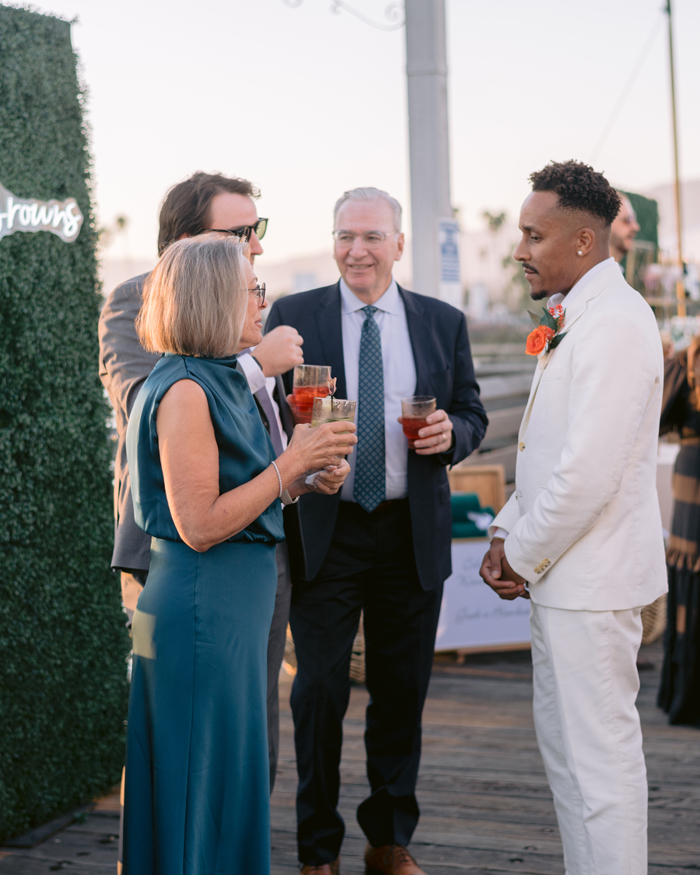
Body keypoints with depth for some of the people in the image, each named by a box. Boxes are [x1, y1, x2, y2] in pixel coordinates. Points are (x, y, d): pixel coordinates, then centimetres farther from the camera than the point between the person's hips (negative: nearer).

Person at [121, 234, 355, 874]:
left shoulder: (222, 382, 13)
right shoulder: (186, 391, -16)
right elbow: (199, 526, -21)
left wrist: (304, 480, 4)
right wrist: (291, 465, -16)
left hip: (235, 606, 10)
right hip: (204, 611, -10)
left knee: (233, 787, 17)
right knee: (206, 786, 0)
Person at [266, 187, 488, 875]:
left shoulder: (443, 323, 8)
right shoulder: (292, 317, 2)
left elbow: (472, 414, 12)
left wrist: (453, 432, -10)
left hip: (412, 534, 2)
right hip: (324, 529, -2)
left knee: (402, 691, 10)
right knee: (319, 690, -1)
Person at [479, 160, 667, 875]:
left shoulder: (614, 323, -19)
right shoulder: (572, 318, 14)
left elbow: (589, 474, -25)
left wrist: (523, 555, -12)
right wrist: (508, 533, 11)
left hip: (591, 577, -11)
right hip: (560, 573, 11)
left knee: (601, 752, -2)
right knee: (561, 741, 19)